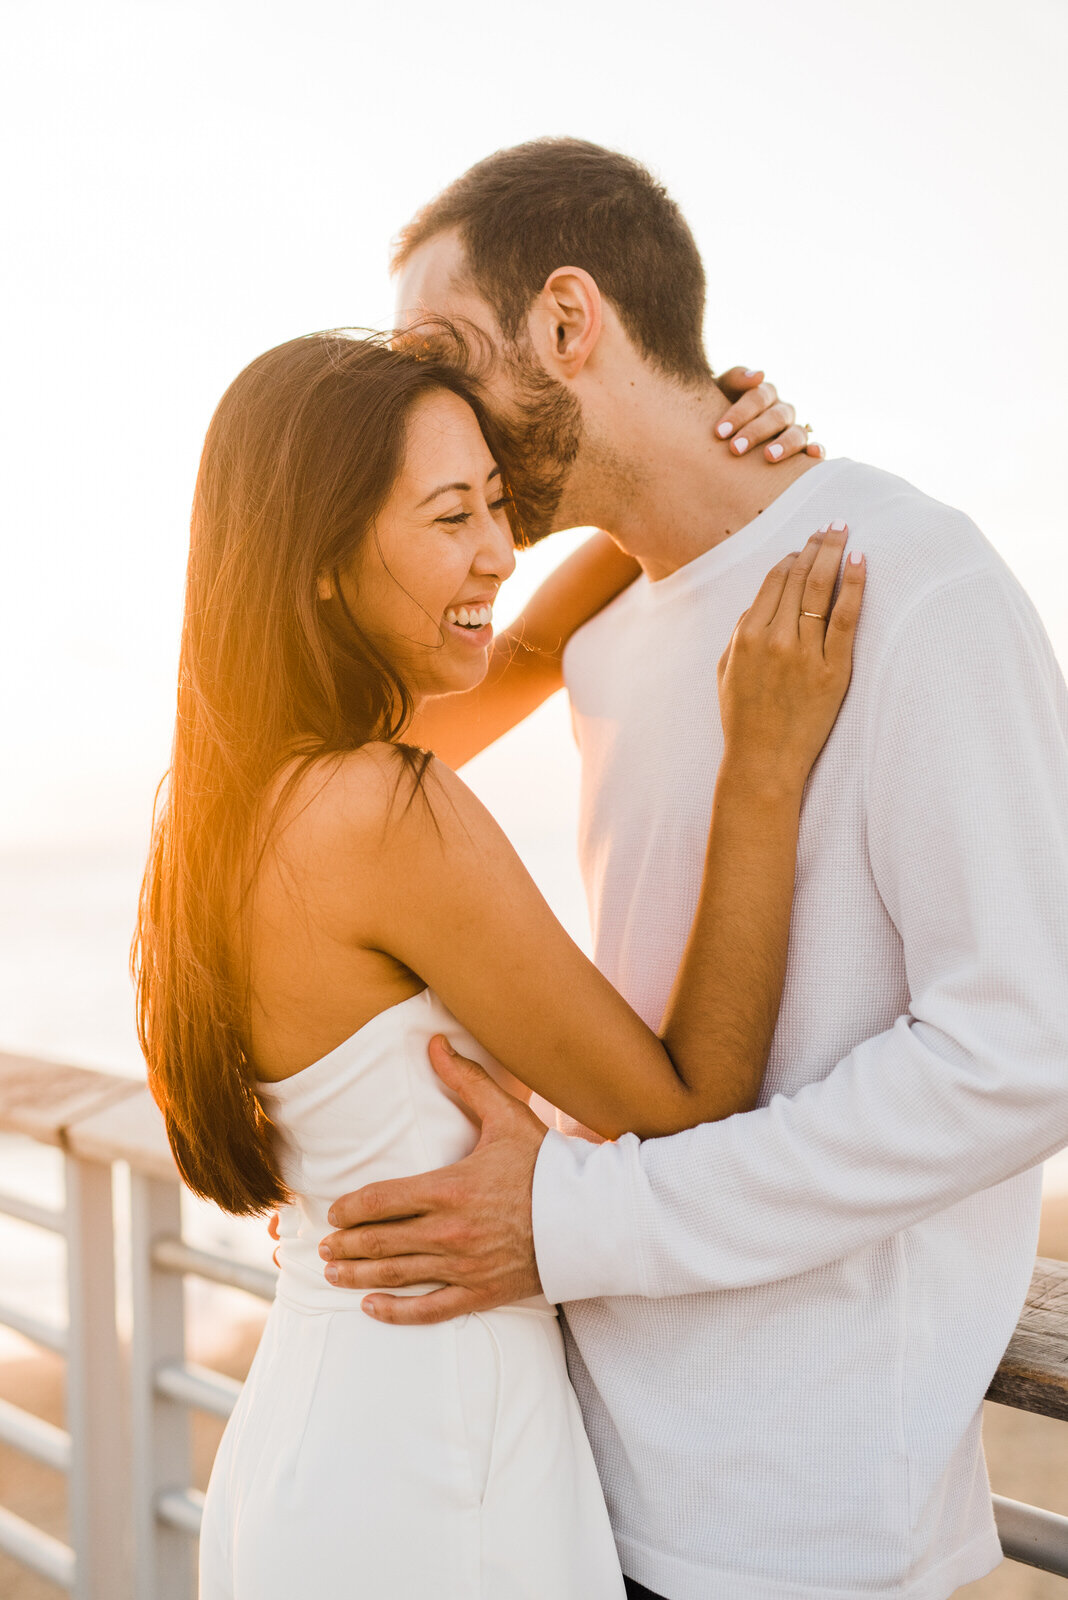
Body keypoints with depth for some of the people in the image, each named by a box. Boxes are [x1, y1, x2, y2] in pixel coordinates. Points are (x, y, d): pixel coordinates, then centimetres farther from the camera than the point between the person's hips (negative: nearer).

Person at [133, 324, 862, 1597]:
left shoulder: (249, 784, 0)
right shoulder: (388, 814, -26)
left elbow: (521, 656, 16)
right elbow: (687, 1111, -18)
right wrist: (766, 768, -21)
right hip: (429, 1497, -8)